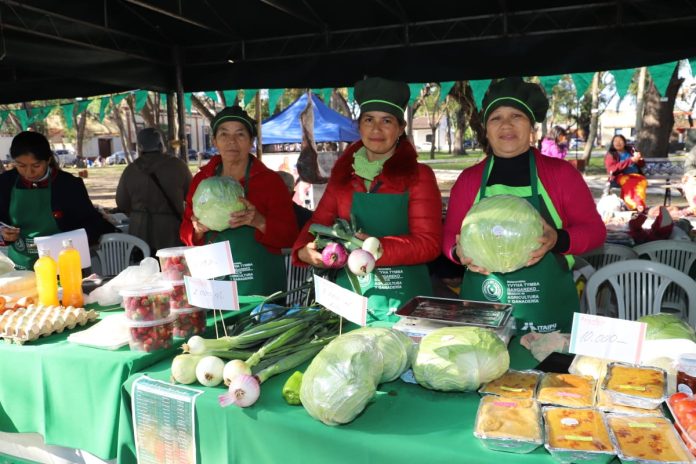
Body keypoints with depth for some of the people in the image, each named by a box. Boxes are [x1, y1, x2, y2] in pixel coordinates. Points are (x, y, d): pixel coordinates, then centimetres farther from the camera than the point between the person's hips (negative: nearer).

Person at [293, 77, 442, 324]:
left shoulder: (418, 176, -4)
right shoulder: (343, 173, 8)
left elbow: (429, 243, -10)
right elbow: (320, 221, 8)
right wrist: (304, 251, -13)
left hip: (403, 301, -3)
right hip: (350, 297, 3)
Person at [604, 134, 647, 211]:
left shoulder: (631, 150, 17)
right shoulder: (610, 155, 6)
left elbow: (642, 164, 21)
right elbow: (612, 169, -11)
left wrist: (638, 160, -6)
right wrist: (631, 160, -16)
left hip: (635, 175, 3)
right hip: (619, 176, -3)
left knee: (642, 181, -32)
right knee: (629, 182, -37)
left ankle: (640, 205, -47)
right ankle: (634, 206, -48)